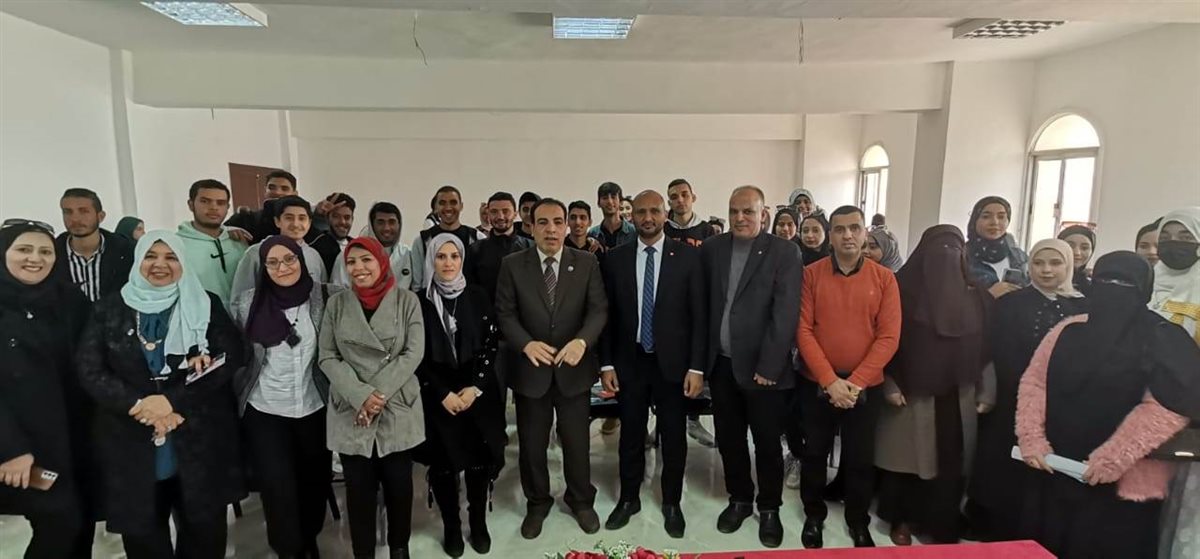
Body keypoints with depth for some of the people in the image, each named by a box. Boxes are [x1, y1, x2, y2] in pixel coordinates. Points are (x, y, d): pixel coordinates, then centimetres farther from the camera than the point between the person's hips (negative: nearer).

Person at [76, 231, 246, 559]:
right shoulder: (110, 309, 6)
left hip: (200, 437, -1)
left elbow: (229, 359, -7)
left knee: (204, 531, 7)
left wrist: (172, 400, -17)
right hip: (132, 440, 1)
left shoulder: (207, 306, 2)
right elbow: (90, 370, -1)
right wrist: (139, 405, -15)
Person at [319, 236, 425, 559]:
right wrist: (361, 396, -15)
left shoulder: (406, 300, -1)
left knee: (399, 484, 11)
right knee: (359, 488, 9)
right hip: (351, 412, 1)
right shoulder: (336, 303, 4)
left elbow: (413, 353, -7)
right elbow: (327, 357, -1)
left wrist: (379, 393, -16)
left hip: (398, 410, -1)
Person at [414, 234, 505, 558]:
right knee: (443, 463, 6)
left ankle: (479, 523, 25)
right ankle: (451, 527, 24)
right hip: (436, 397, 0)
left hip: (478, 393, 1)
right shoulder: (419, 301, -3)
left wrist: (474, 388, -9)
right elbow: (417, 354, -4)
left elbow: (491, 345, 0)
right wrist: (444, 394, -9)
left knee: (480, 460, 5)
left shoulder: (478, 297, 0)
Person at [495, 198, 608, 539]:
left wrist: (582, 341, -25)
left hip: (574, 368, 0)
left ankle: (581, 500, 38)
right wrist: (526, 343, -22)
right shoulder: (512, 265, -3)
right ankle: (537, 503, 37)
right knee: (531, 444, 14)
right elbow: (505, 314, -5)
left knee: (577, 442, 14)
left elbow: (599, 309, -7)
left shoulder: (587, 263, -1)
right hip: (530, 369, 0)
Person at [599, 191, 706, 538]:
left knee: (674, 437, 11)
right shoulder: (615, 259, 1)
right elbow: (608, 315, 3)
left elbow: (698, 315, -4)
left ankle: (671, 503, 31)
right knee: (631, 434, 13)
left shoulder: (687, 256, -4)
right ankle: (628, 498, 33)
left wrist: (697, 367, -8)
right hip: (629, 361, 1)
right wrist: (606, 364, 0)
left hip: (672, 361, -1)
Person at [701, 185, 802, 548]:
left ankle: (769, 508, 31)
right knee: (728, 440, 14)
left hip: (762, 368, -3)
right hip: (721, 364, 3)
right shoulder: (711, 249, 5)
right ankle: (739, 499, 35)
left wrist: (768, 367, -16)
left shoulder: (784, 252, -6)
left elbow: (785, 313, -12)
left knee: (767, 443, 10)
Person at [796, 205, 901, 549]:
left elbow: (888, 337, -7)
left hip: (865, 387, 0)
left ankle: (859, 523, 32)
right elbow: (803, 331, -8)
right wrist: (830, 381, -15)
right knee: (814, 454, 12)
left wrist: (856, 381, -14)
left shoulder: (884, 278, -2)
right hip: (817, 384, 0)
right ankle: (814, 516, 32)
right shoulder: (812, 274, -4)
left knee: (860, 459, 11)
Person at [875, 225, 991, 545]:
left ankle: (943, 527, 22)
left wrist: (985, 392, 5)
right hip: (911, 393, -3)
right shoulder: (903, 289, -6)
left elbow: (987, 346, 9)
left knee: (950, 463, 5)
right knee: (907, 458, 5)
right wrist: (889, 385, -9)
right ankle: (902, 520, 23)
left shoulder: (975, 296, 5)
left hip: (957, 396, 3)